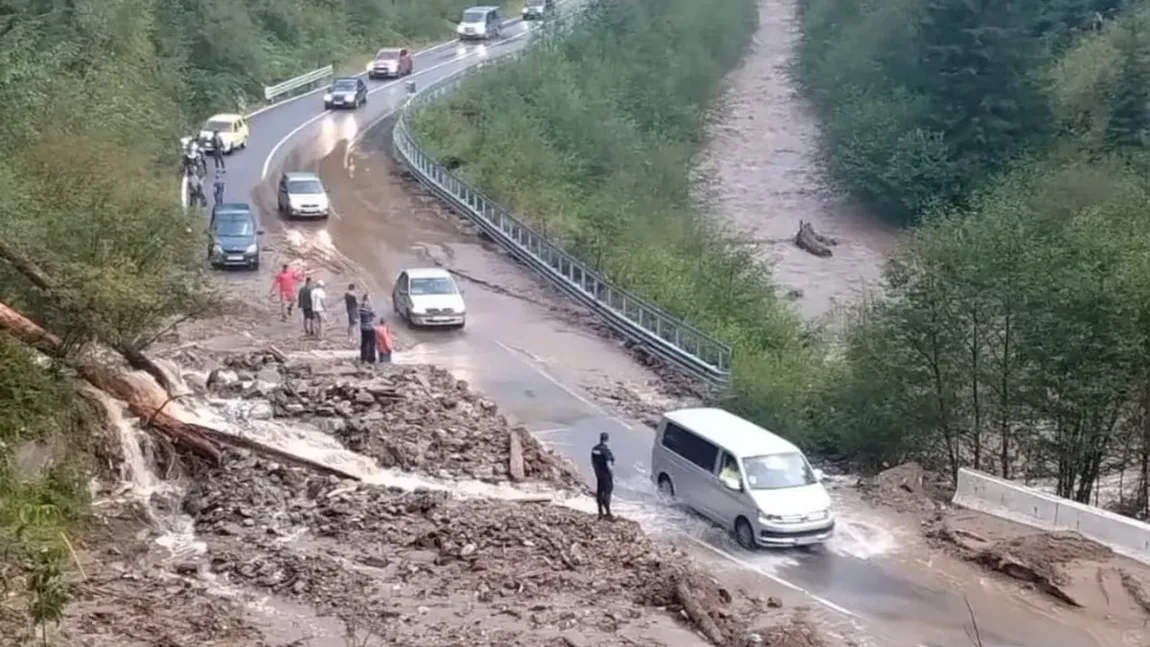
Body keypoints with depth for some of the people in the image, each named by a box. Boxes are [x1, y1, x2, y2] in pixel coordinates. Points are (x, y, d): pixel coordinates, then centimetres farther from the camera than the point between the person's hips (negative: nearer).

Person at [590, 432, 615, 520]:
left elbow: (593, 462, 9)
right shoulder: (606, 450, -23)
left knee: (599, 492, 11)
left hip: (598, 474, 7)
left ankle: (601, 513, 18)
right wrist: (613, 476, -15)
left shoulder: (594, 449, 1)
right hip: (606, 475, -7)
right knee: (607, 493, -1)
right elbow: (609, 465, -24)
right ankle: (608, 513, 3)